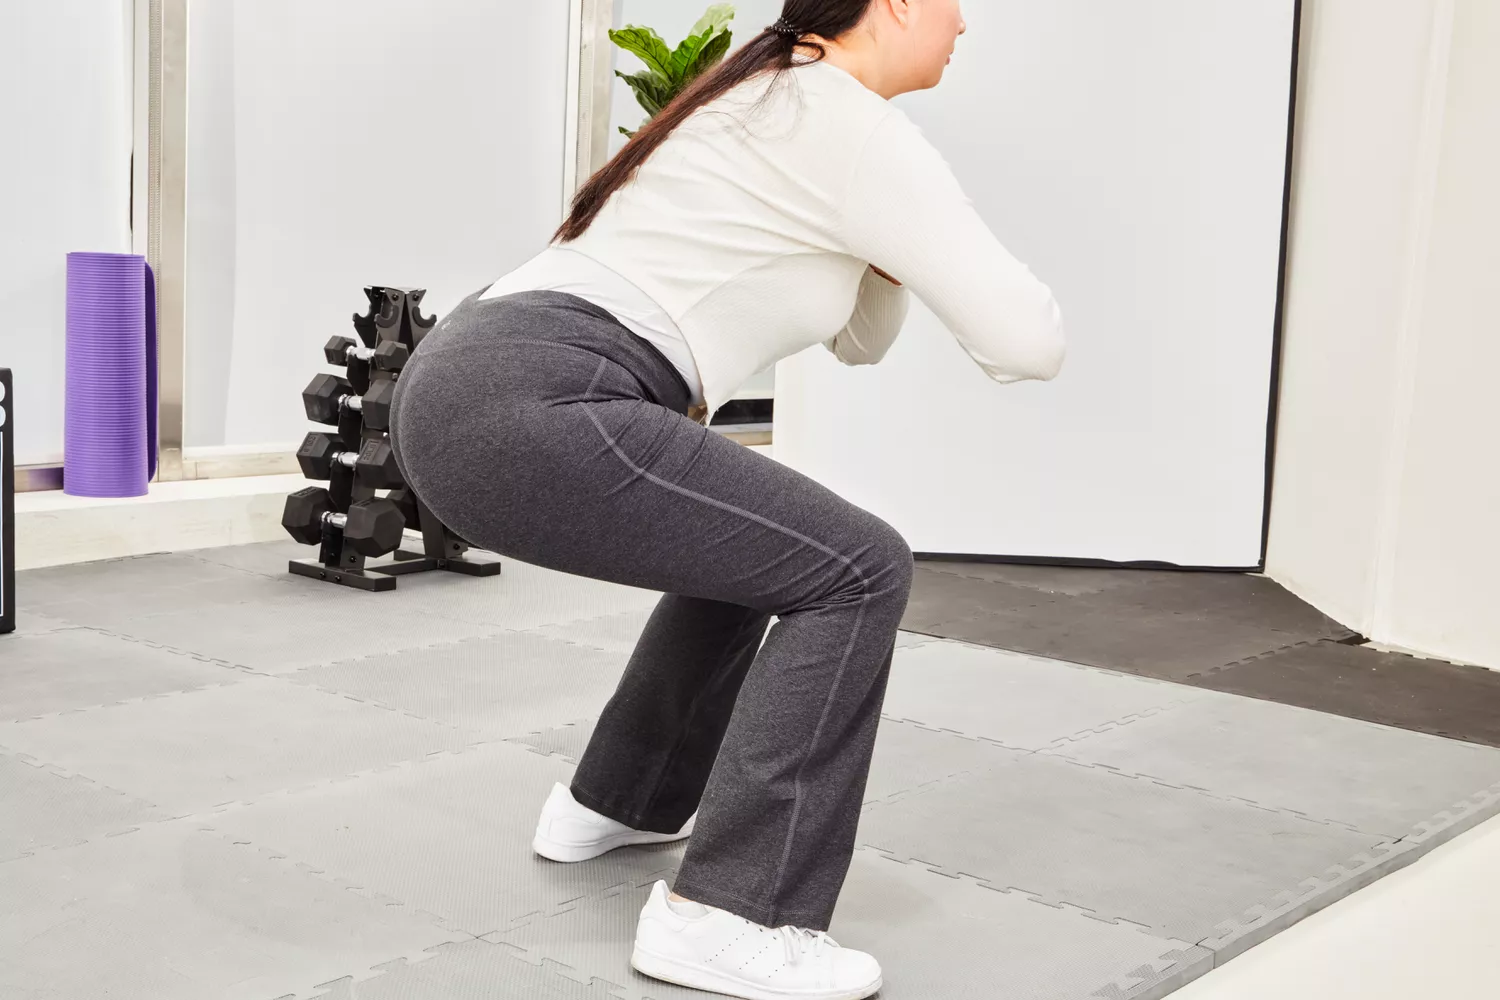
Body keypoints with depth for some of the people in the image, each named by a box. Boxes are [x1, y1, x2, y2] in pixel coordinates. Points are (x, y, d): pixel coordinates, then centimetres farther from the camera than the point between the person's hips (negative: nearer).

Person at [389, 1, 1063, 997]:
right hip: (538, 409, -10)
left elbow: (859, 340, 34)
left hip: (464, 389, 10)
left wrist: (890, 238, 17)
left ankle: (617, 801, 39)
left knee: (750, 546, 29)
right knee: (856, 572, -5)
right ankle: (725, 913, -5)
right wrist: (961, 259, 15)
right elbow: (1029, 342, -6)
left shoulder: (774, 106, 26)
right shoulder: (858, 128, -4)